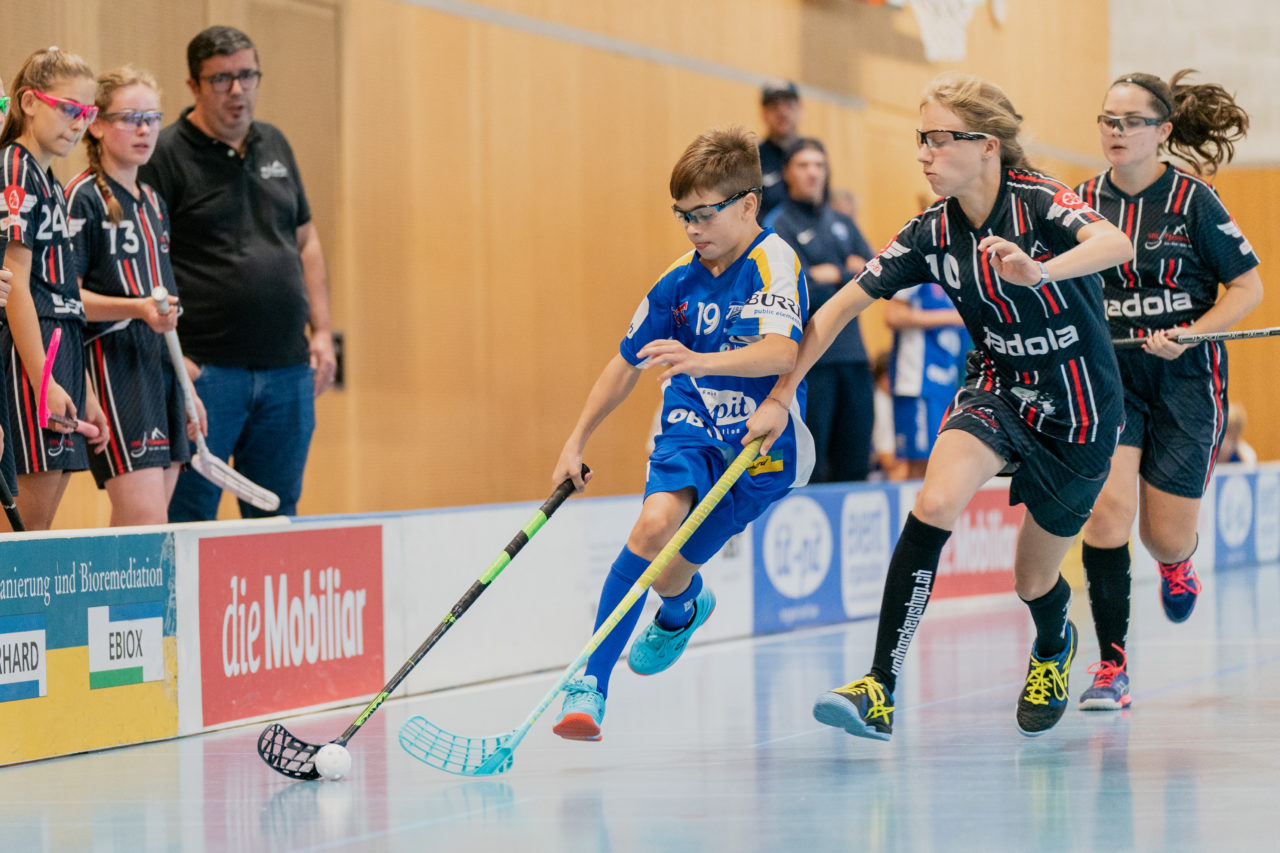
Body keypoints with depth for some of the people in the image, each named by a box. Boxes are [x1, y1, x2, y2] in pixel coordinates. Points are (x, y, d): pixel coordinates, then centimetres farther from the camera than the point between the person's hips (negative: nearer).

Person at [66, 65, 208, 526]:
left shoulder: (153, 202, 17)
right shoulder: (83, 198, -7)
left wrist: (185, 386, 23)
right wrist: (138, 308, -25)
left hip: (161, 364, 8)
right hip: (112, 363, -8)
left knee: (132, 527, 6)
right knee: (146, 523, -16)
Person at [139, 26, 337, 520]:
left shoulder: (274, 146, 15)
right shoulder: (166, 156, -5)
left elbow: (306, 241, 22)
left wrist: (321, 331, 13)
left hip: (287, 369, 6)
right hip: (207, 369, -6)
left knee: (276, 514, 10)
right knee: (189, 520, -5)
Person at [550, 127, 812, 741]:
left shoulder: (774, 262, -14)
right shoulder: (680, 281, 5)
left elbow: (782, 351, -32)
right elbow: (627, 363, 18)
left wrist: (701, 361, -48)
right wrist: (576, 441, 19)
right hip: (691, 430, 4)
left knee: (668, 572, -5)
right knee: (655, 523, -26)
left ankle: (679, 609, 36)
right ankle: (590, 683, -24)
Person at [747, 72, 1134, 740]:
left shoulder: (1039, 202, -21)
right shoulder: (932, 233, -7)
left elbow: (1116, 245, -41)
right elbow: (841, 307, -2)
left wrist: (1039, 271, -60)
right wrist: (780, 397, -8)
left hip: (1078, 410, -3)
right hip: (996, 388, 3)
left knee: (1035, 581, 8)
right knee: (937, 501, -27)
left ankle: (1054, 648, 49)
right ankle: (879, 692, -29)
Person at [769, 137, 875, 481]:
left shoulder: (842, 223, 18)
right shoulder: (778, 225, -1)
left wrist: (833, 274, -4)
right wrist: (850, 276, -3)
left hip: (852, 352, 6)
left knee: (855, 467, 4)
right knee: (808, 469, -9)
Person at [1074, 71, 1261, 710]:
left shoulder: (1192, 200, -8)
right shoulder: (1083, 203, 1)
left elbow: (1248, 285, -4)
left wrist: (1191, 334, -17)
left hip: (1185, 377, -2)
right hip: (1109, 373, 2)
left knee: (1166, 537, 2)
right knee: (1107, 506, -18)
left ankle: (1176, 565, 44)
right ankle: (1111, 666, -9)